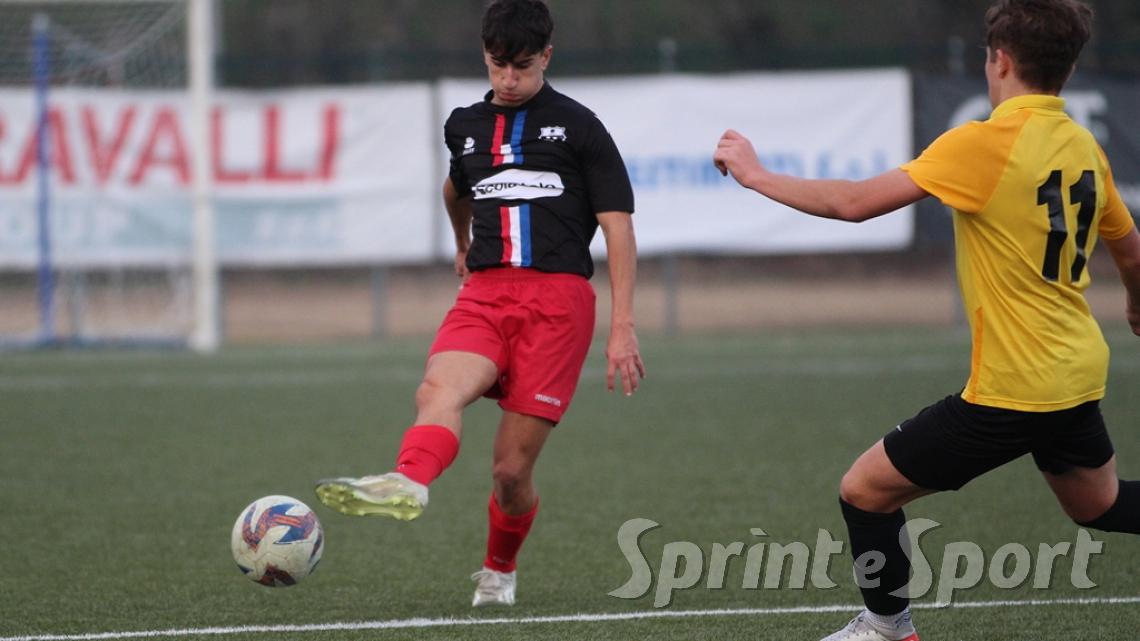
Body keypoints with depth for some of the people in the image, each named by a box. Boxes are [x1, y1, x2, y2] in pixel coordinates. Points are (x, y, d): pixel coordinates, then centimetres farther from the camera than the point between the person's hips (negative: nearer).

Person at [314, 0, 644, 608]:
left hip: (557, 296, -3)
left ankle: (499, 571, 20)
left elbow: (618, 227, 1)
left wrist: (623, 328, -6)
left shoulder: (577, 126, 5)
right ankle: (407, 484, -60)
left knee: (512, 469, -6)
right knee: (438, 388, -31)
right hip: (484, 293, 3)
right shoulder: (466, 126, 18)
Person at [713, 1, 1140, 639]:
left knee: (865, 490, 6)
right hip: (1079, 377, 8)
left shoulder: (984, 144, -18)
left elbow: (855, 202, -19)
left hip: (1012, 389, -8)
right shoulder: (1086, 149, 4)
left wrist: (757, 175, -5)